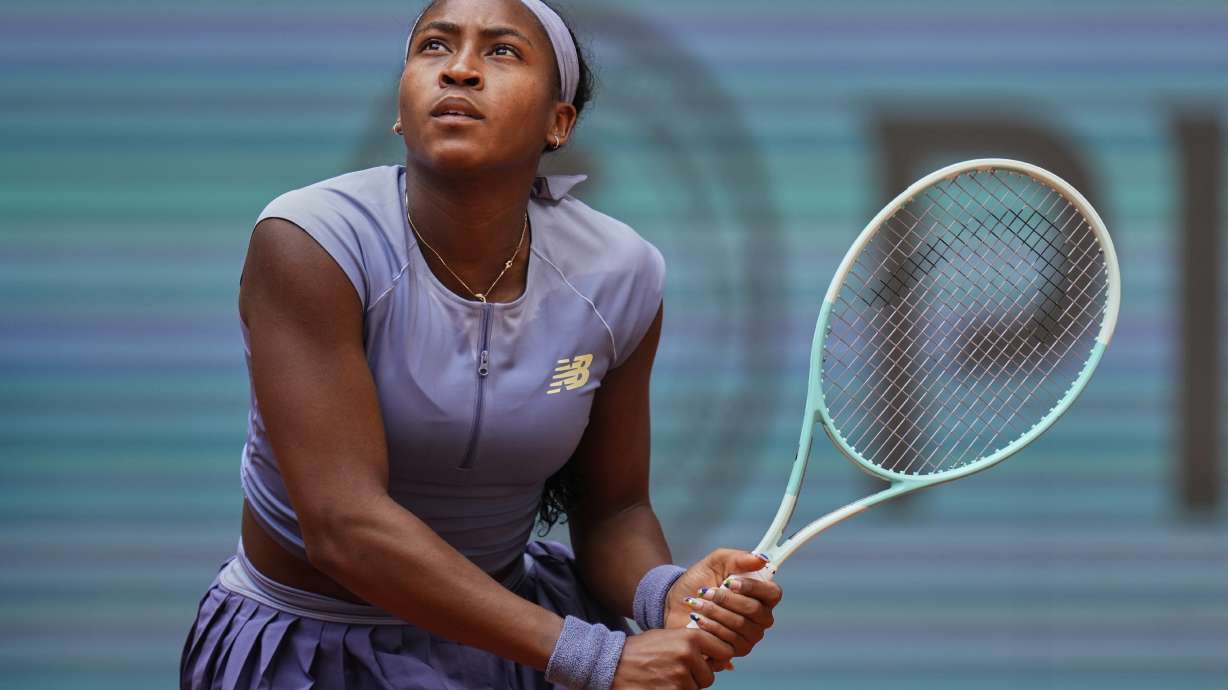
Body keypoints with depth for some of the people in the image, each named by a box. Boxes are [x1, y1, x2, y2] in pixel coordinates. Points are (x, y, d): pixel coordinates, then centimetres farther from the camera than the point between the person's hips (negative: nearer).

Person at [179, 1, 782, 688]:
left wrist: (666, 593, -21)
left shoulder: (620, 274, -7)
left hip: (499, 623, 4)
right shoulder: (310, 243, -21)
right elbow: (345, 526, -26)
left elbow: (611, 511, 3)